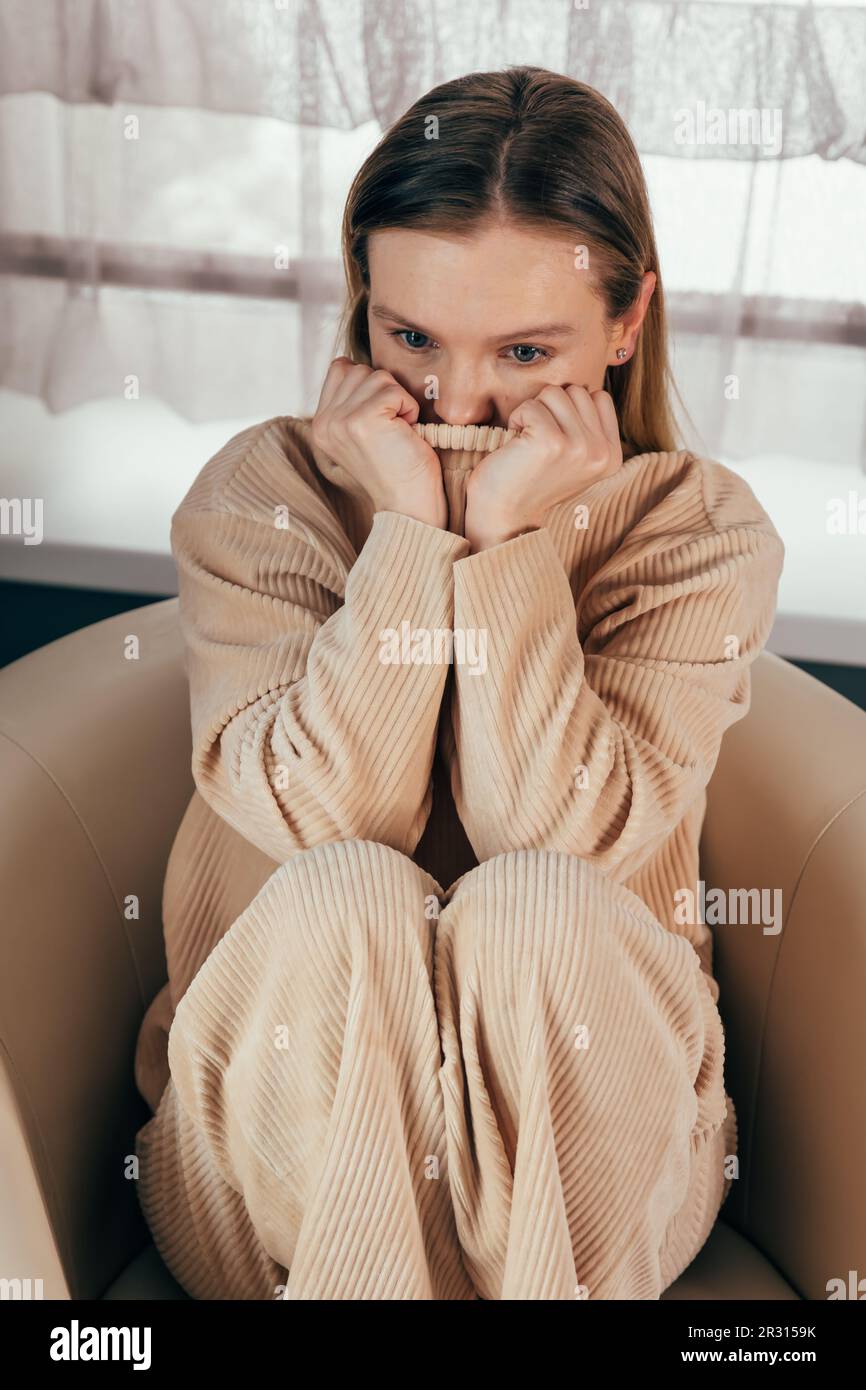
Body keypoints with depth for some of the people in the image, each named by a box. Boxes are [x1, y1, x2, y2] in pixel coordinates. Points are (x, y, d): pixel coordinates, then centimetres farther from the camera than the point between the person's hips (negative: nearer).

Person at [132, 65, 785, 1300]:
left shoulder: (699, 532, -7)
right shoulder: (257, 495, -6)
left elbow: (558, 835, -20)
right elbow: (326, 820, -19)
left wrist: (510, 542, -23)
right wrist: (410, 532, -22)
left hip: (582, 1139, 0)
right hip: (287, 1117, 1)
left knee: (532, 905, -31)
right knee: (349, 893, -30)